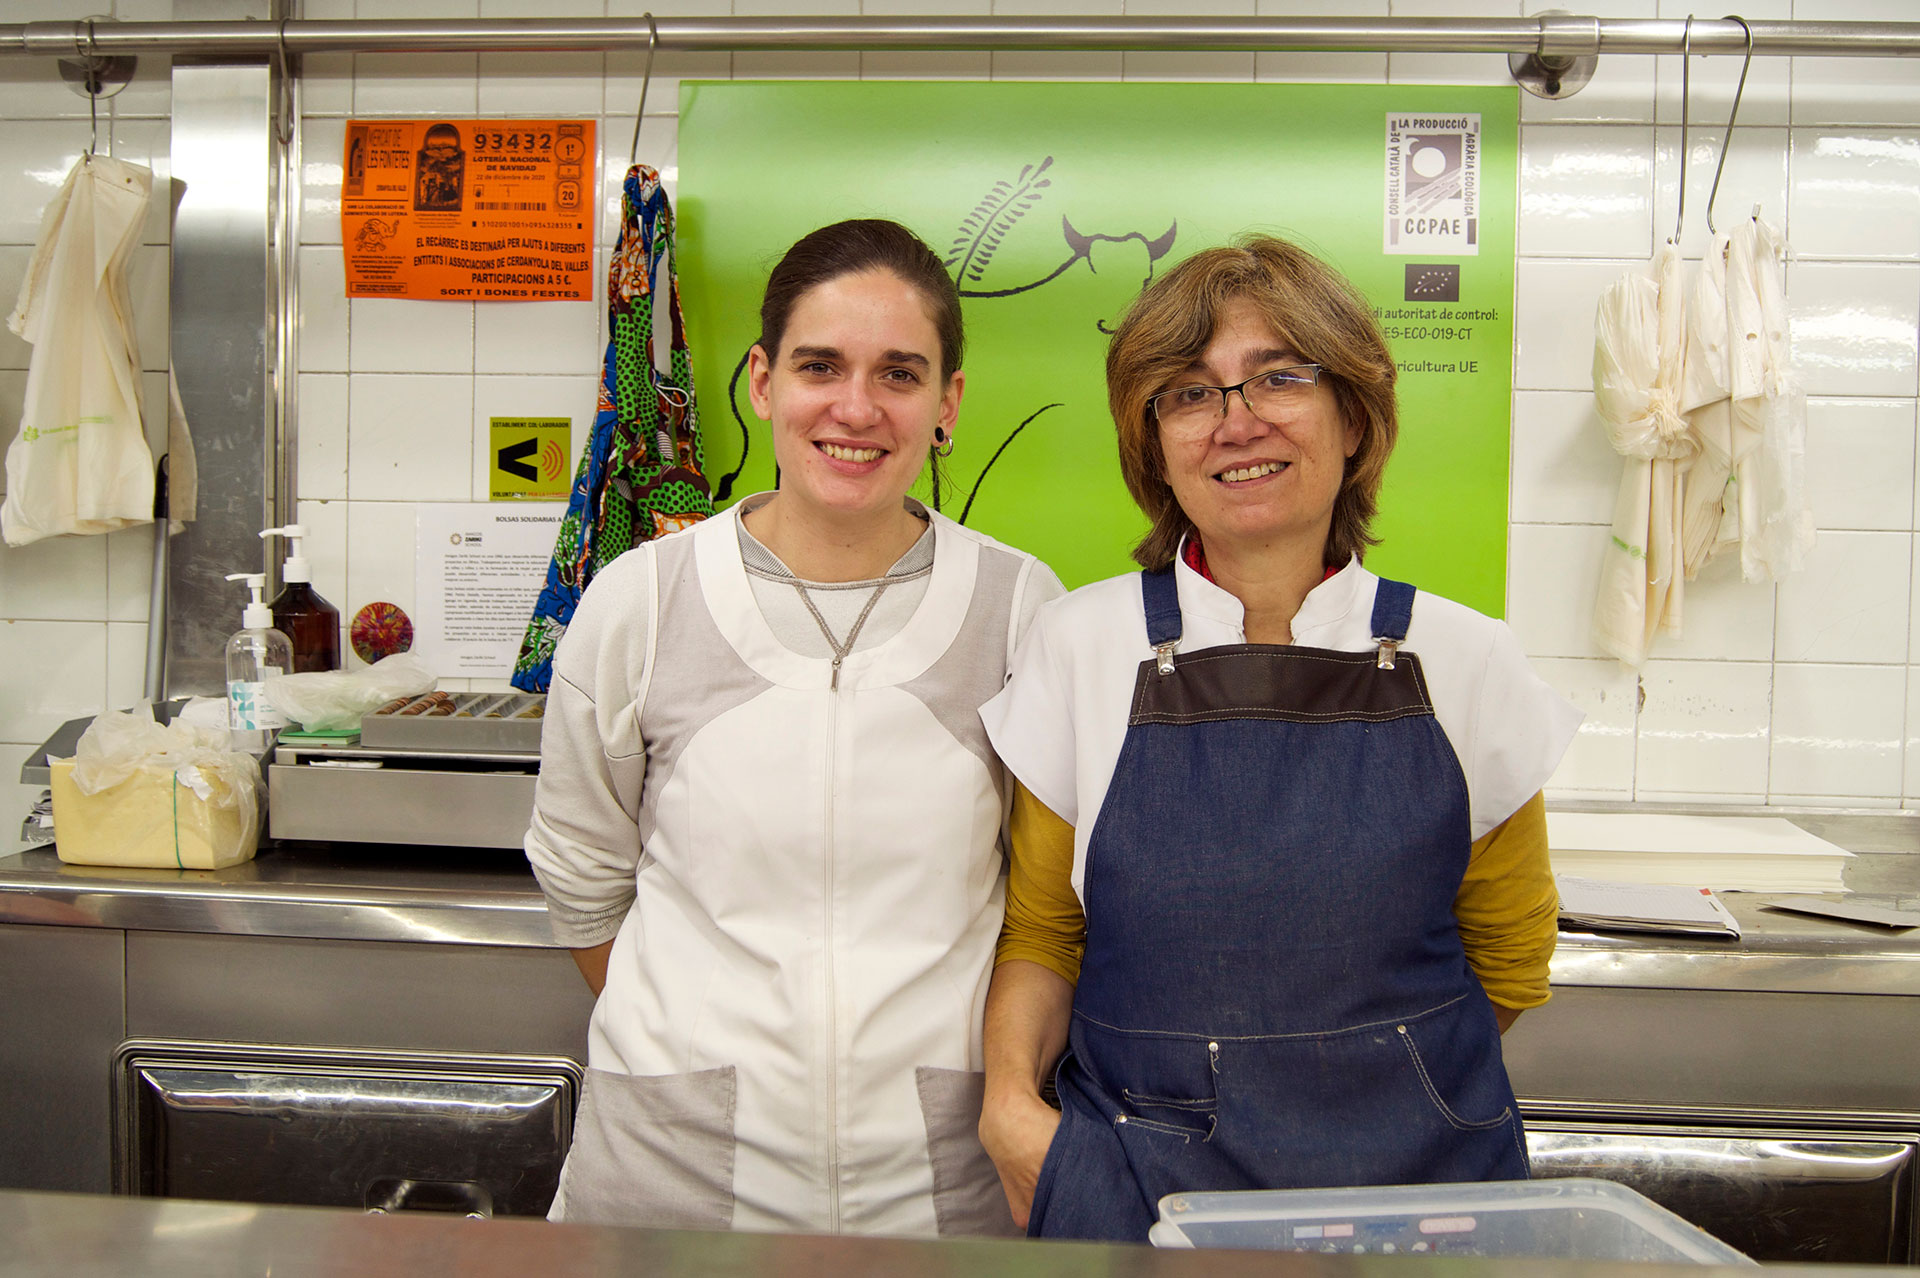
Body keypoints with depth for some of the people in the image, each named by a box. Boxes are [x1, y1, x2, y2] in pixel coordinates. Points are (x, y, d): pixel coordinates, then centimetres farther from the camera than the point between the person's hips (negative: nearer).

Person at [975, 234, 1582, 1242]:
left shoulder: (1464, 662, -5)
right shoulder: (1082, 648, -5)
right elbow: (1040, 932, 2)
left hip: (1421, 1179, 1)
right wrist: (1011, 1098, -13)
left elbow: (1507, 960, 6)